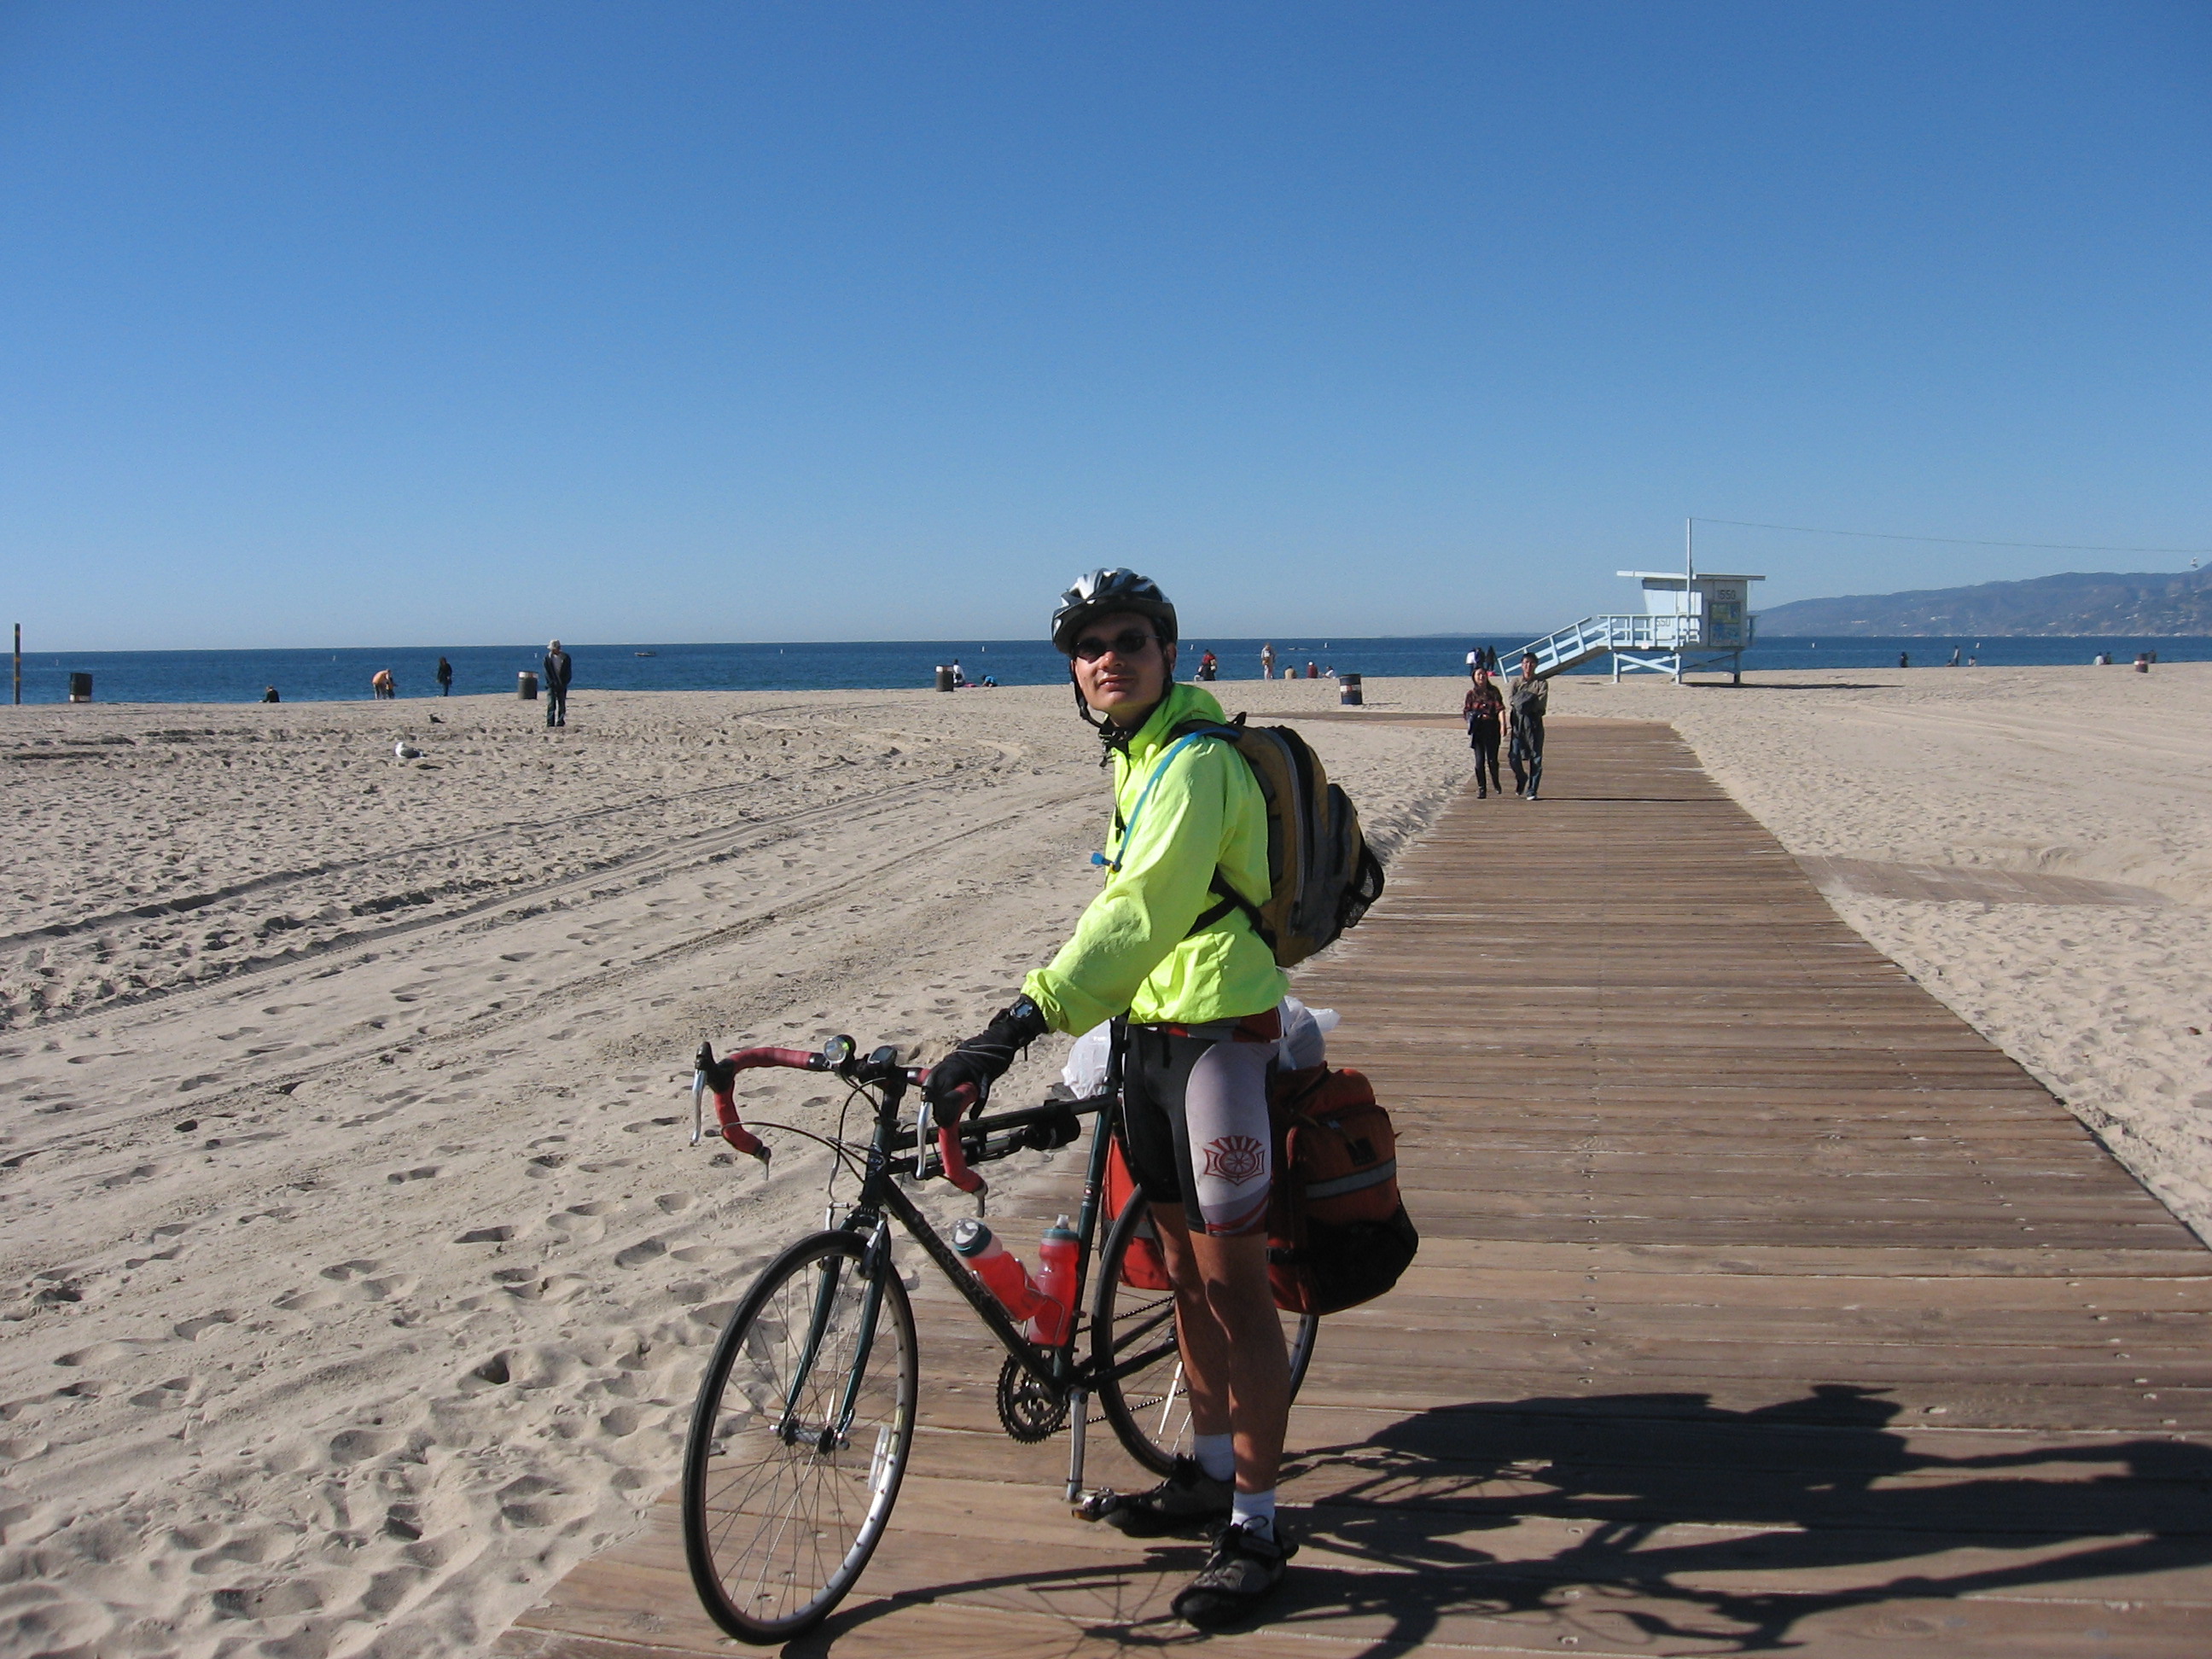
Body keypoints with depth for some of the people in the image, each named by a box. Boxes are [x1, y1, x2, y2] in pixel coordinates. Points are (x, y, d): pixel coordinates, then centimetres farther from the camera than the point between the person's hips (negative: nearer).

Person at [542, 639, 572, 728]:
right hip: (551, 685, -1)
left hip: (562, 685, 1)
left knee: (562, 704, 0)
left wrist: (564, 684, -9)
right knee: (551, 704, -9)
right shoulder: (547, 658, 2)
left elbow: (568, 673, 2)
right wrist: (553, 683, -12)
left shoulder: (566, 657, 2)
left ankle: (560, 722, 5)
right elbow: (547, 673, -2)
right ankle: (550, 723, -10)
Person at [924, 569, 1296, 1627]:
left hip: (1219, 1036, -9)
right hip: (1152, 1033, 9)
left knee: (1234, 1284, -2)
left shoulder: (1195, 762, -19)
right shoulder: (1140, 758, 12)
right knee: (1183, 1270, 18)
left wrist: (1020, 1022, -42)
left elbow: (1142, 910, -33)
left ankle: (1257, 1525, 10)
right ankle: (1209, 1470, 33)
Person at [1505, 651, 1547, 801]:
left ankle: (1531, 790, 3)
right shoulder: (1516, 681, 11)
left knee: (1536, 758, -4)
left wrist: (1523, 704, -8)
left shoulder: (1542, 683, 6)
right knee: (1513, 756, -6)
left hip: (1534, 722, -1)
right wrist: (1522, 704, -11)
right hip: (1517, 721, 1)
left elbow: (1541, 703, -7)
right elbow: (1510, 701, 2)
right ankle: (1521, 778, 24)